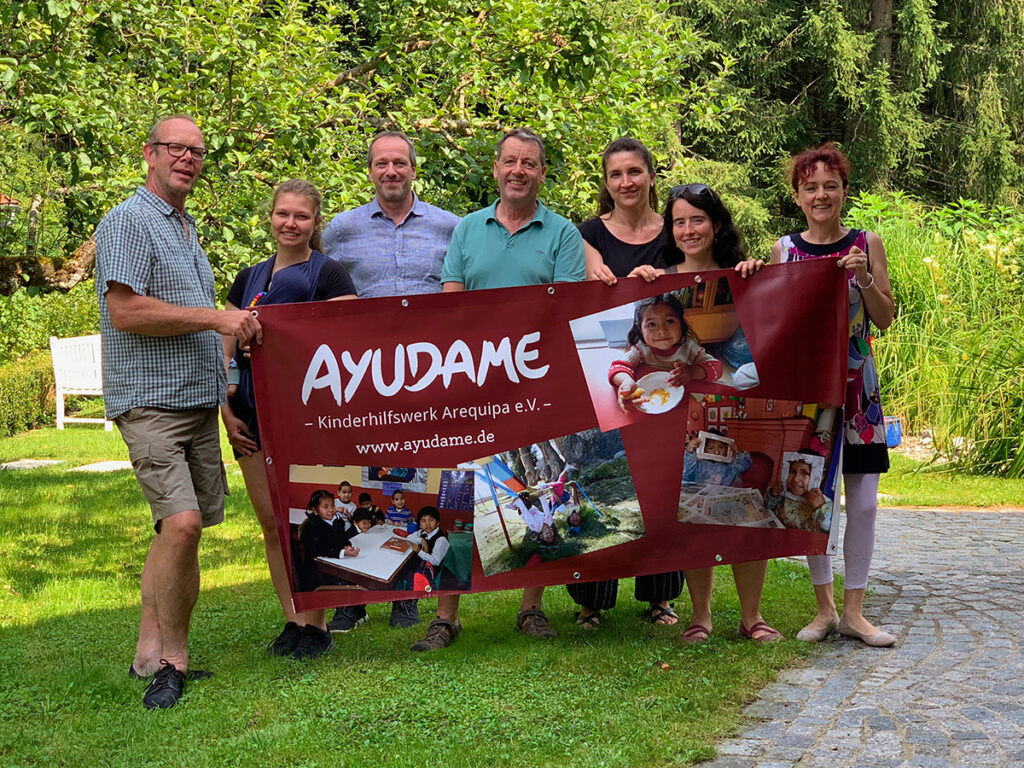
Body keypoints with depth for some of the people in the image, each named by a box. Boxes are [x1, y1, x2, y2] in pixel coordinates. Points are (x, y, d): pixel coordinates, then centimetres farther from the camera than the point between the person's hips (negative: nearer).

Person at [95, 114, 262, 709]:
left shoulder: (188, 231, 21)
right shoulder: (127, 223, -6)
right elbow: (125, 311, -19)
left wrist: (222, 377, 19)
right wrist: (215, 318, -16)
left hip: (198, 402, 9)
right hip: (151, 401, -9)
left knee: (179, 529, 8)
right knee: (182, 524, -18)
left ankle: (152, 649, 16)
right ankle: (173, 657, -5)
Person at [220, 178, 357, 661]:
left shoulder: (328, 276, -1)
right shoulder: (249, 279, 15)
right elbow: (224, 352, 15)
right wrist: (226, 412, 5)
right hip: (253, 417, 5)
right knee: (272, 525, 8)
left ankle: (315, 625, 8)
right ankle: (291, 621, 18)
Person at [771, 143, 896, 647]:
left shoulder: (867, 245, 3)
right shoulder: (784, 251, 4)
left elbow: (885, 319, 3)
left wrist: (864, 278, -13)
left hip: (856, 387, 0)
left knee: (863, 502, 0)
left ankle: (853, 611, 12)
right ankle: (824, 608, 16)